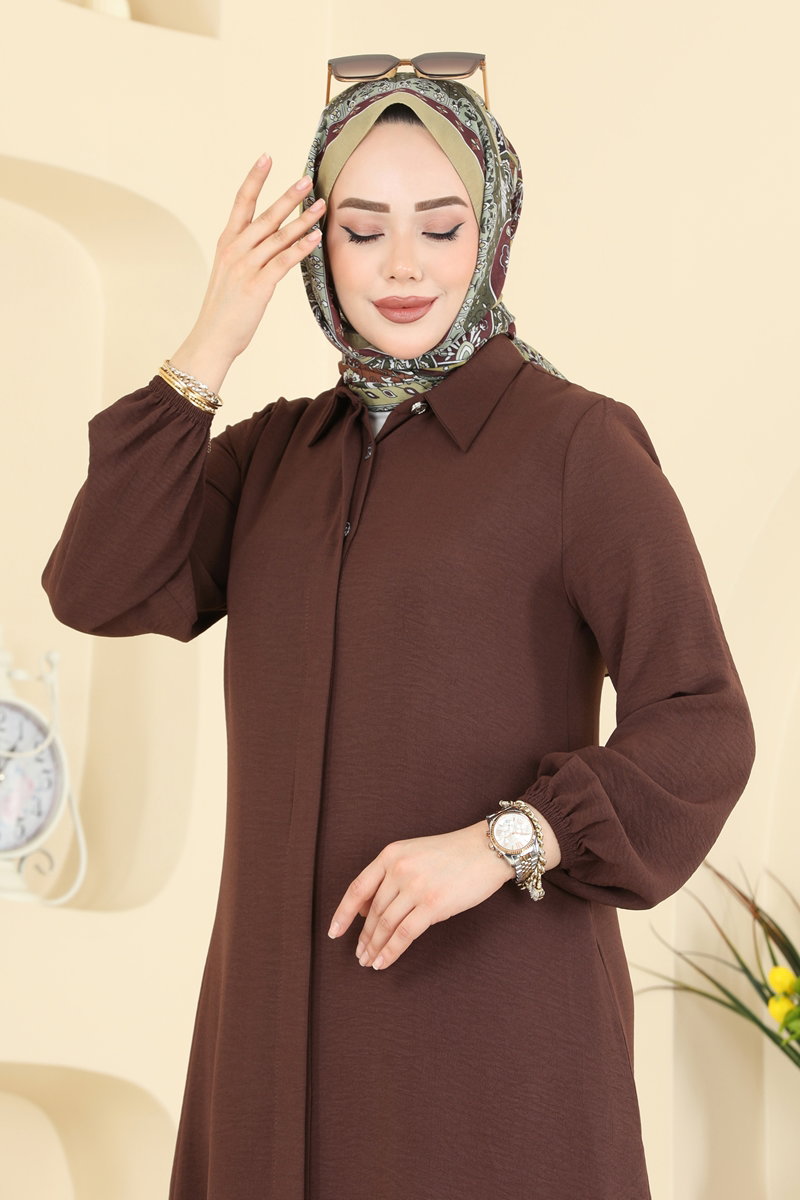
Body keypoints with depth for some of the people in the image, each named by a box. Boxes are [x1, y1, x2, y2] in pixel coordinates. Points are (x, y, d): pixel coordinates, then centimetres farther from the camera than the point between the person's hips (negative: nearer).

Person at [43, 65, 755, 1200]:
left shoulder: (581, 443, -7)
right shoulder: (276, 453, 10)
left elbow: (700, 732, -11)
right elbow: (97, 591, -5)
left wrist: (502, 845, -25)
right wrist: (211, 345, -7)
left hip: (494, 1003, -5)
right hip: (291, 1004, 6)